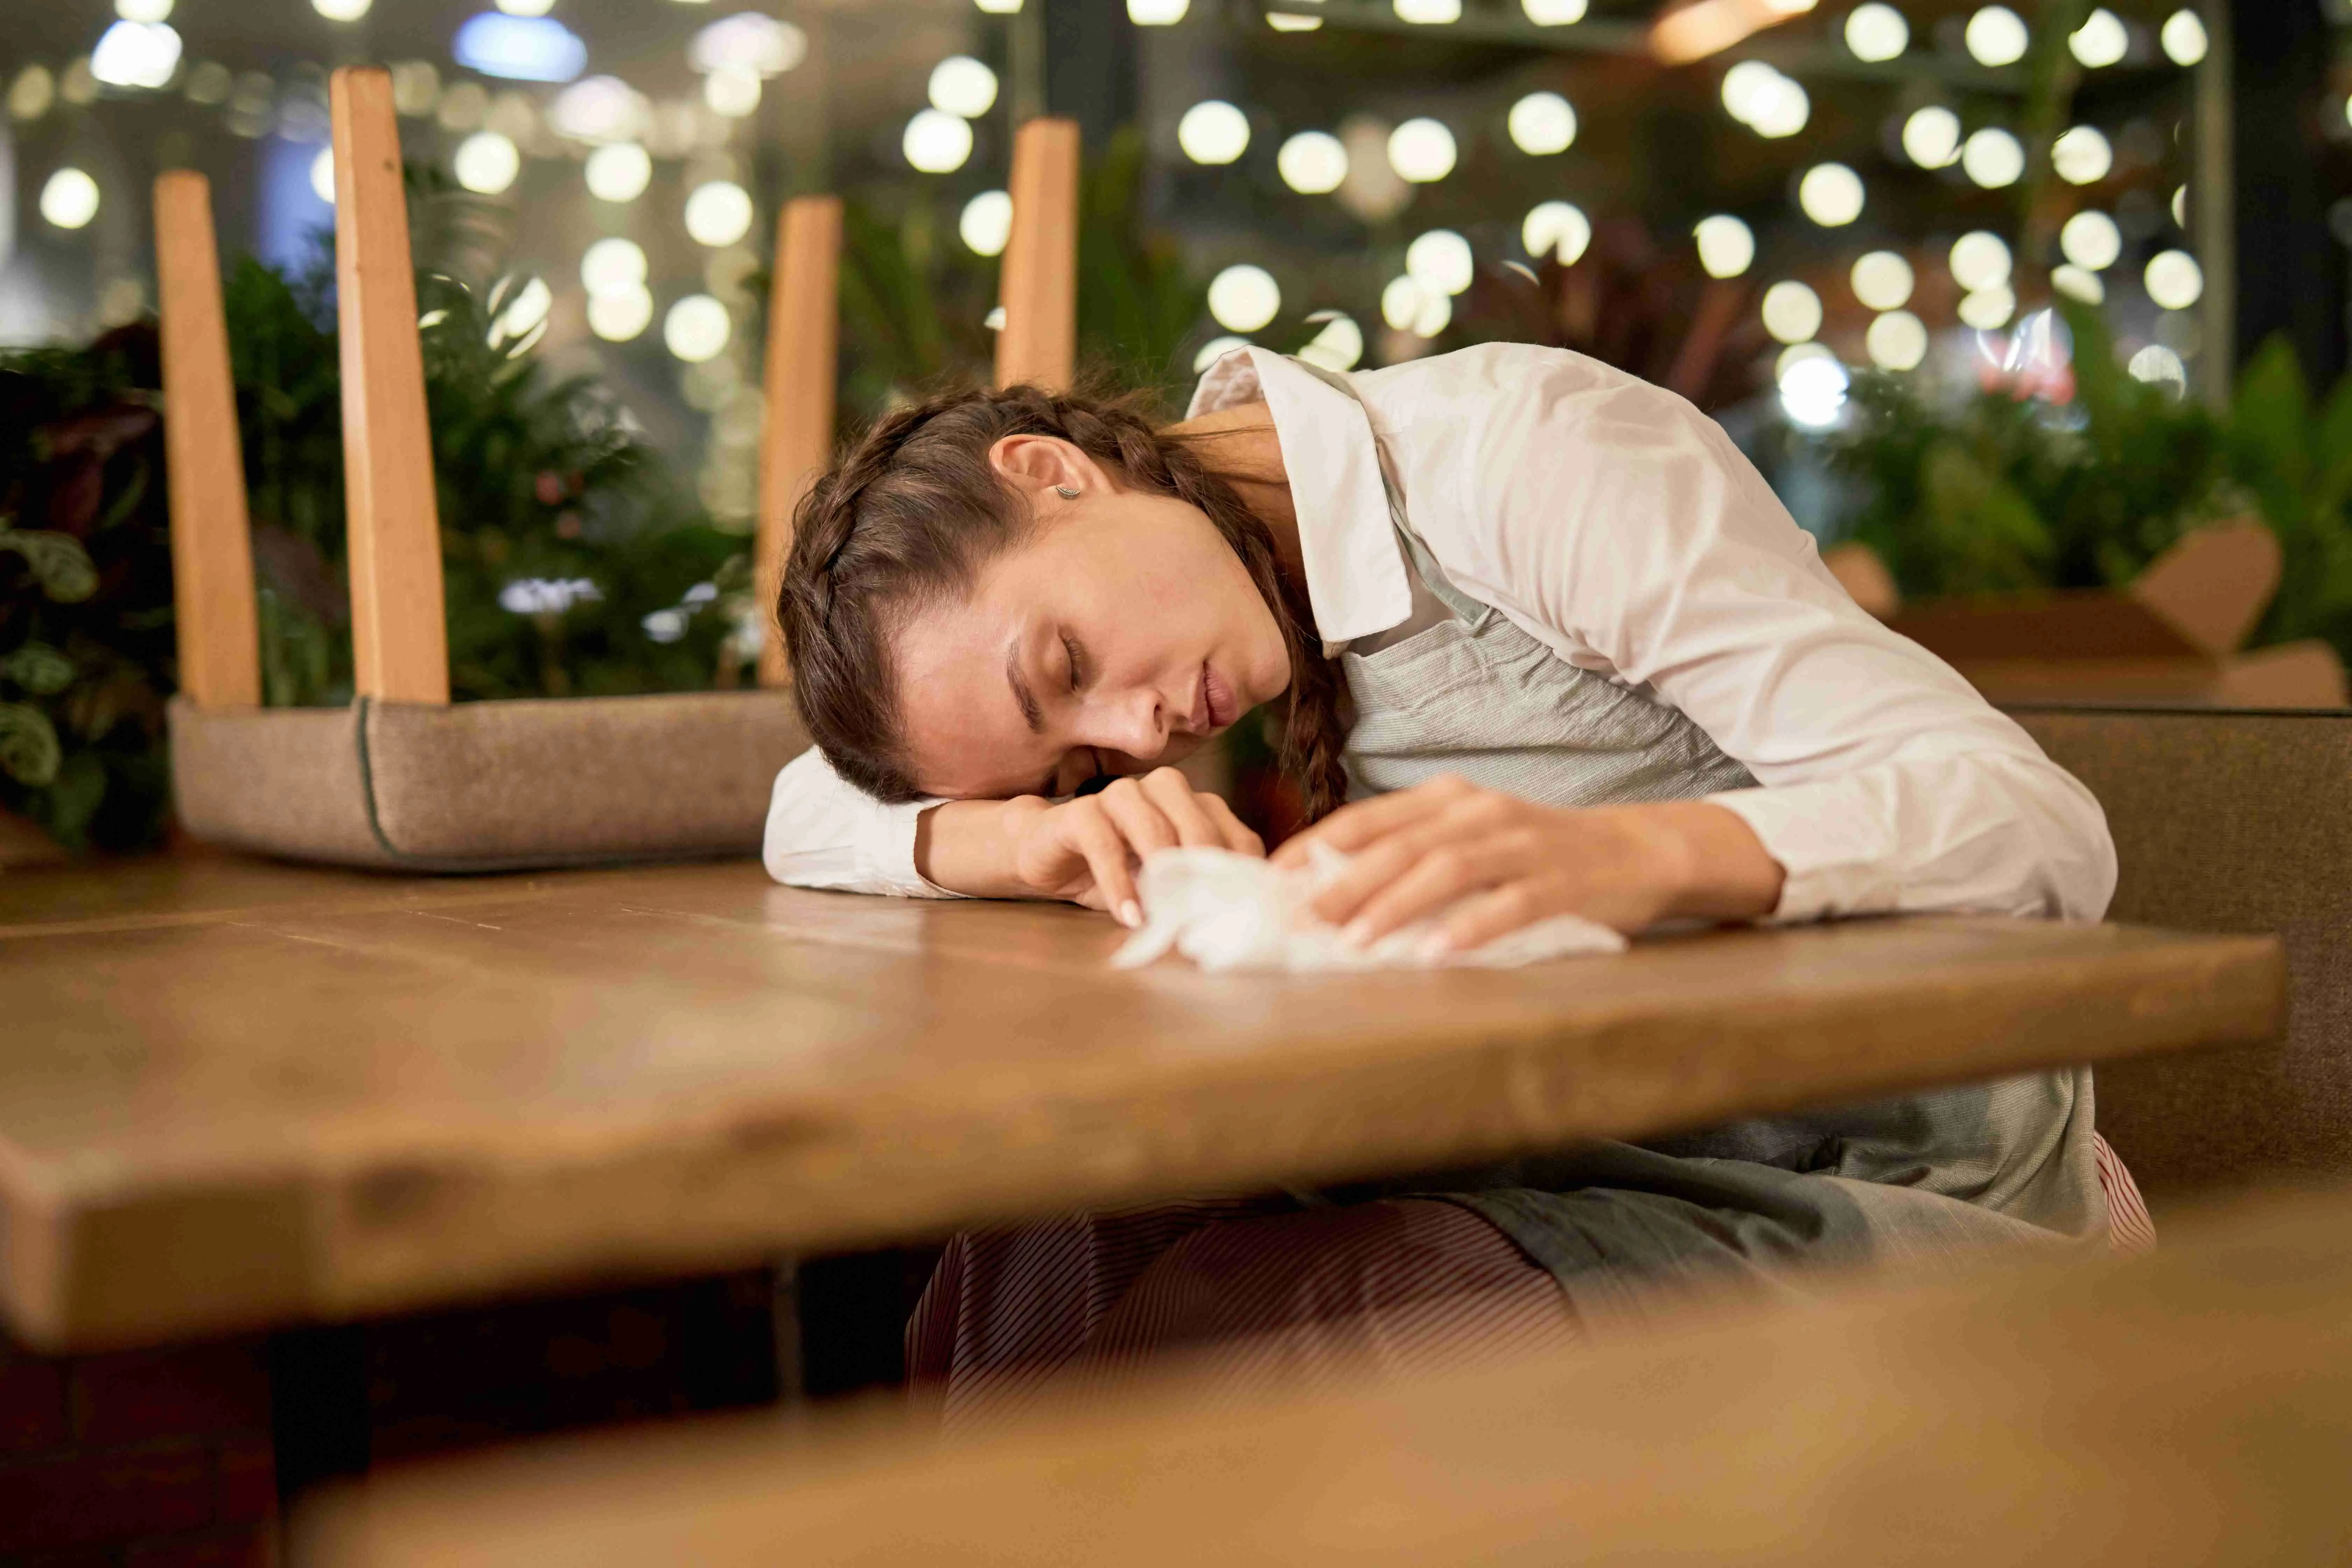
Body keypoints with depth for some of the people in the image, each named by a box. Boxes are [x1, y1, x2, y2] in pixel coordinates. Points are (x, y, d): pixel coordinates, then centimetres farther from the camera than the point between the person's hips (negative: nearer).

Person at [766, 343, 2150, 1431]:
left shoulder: (1526, 461, -18)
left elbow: (2045, 829, -22)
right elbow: (811, 816, 3)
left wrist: (1636, 856, -41)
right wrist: (1040, 835, -18)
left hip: (1920, 1201, -5)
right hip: (1623, 1186, 6)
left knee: (1220, 1328, -28)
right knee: (1038, 1270, -18)